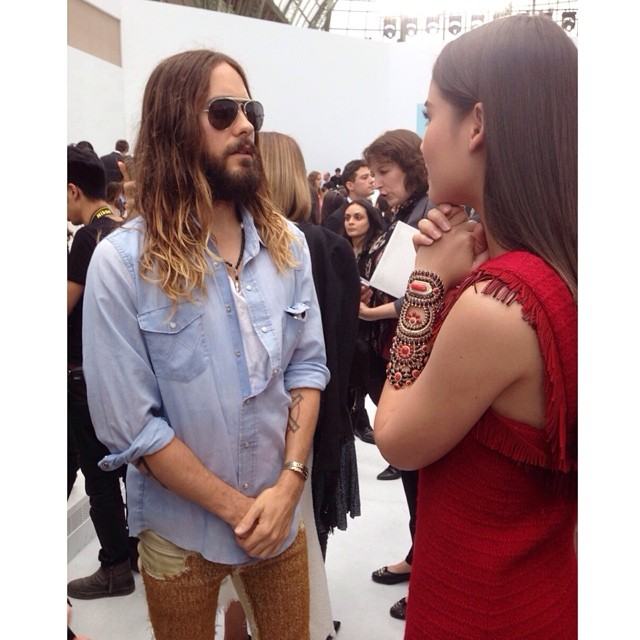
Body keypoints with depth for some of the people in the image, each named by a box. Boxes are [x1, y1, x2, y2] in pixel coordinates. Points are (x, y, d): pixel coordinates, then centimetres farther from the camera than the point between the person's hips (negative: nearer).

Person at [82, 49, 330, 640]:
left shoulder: (286, 243, -4)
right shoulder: (123, 261, -17)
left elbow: (309, 364, -2)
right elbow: (129, 426, -17)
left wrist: (288, 483, -12)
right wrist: (236, 507, -13)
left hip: (282, 512, 3)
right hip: (181, 530, -3)